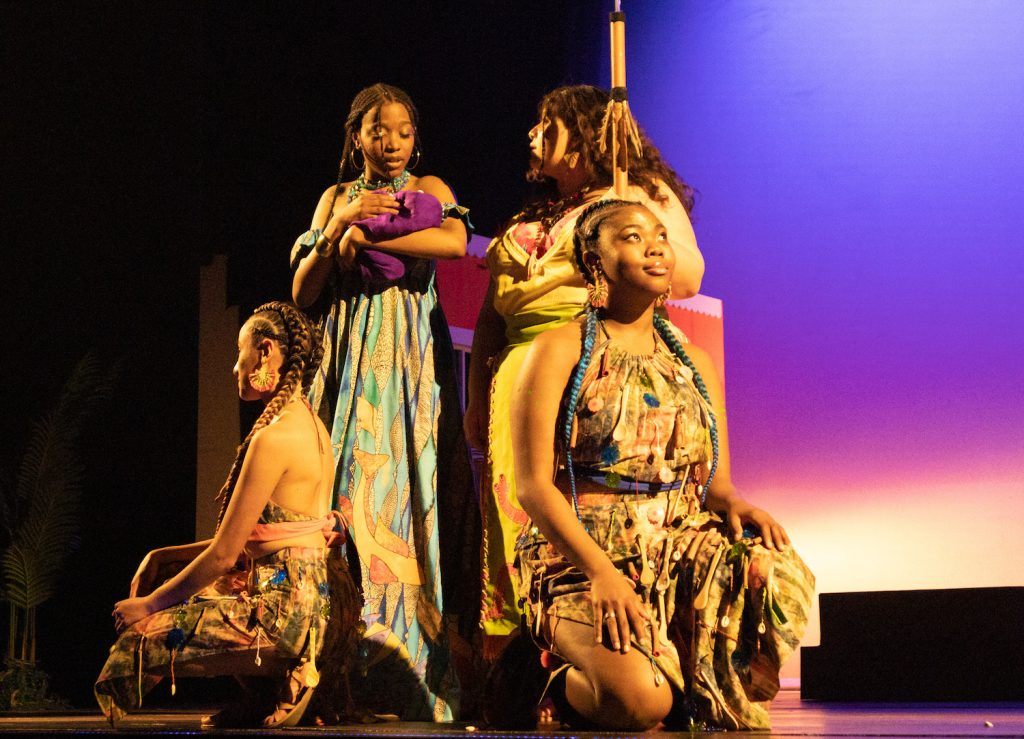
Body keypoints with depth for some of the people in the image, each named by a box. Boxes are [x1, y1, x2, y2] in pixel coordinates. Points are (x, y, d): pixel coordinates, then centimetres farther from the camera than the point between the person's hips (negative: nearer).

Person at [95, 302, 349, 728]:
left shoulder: (274, 438, -18)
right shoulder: (312, 427, 12)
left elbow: (224, 553, -16)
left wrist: (150, 604, -3)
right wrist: (161, 558, 16)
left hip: (281, 609, -10)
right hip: (308, 601, 10)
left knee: (140, 636, -5)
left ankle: (284, 677, -3)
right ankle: (287, 675, 11)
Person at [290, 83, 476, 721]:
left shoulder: (429, 189, 11)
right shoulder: (337, 198, 17)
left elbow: (455, 242, -12)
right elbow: (303, 293, 9)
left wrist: (363, 236, -9)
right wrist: (340, 225, -5)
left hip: (412, 357, -2)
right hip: (351, 357, 2)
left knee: (407, 483, -12)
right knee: (352, 484, -8)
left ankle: (411, 682, -14)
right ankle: (354, 662, -10)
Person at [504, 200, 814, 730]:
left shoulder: (693, 362, 17)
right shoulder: (561, 351, 0)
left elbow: (715, 481, 15)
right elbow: (533, 486, -8)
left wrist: (734, 505, -12)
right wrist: (601, 570, -23)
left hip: (681, 550, 5)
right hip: (581, 555, -4)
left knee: (770, 569, -30)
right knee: (637, 700, -31)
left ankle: (700, 695, -3)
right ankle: (567, 686, 6)